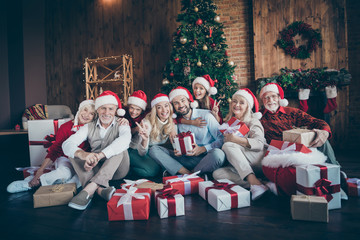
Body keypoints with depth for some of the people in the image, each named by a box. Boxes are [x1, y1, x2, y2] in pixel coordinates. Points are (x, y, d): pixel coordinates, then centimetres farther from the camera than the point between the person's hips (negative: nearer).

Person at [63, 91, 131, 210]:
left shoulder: (121, 125, -2)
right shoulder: (89, 127, 6)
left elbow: (125, 139, -27)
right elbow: (67, 144, -11)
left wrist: (99, 156, -41)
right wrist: (82, 154, -36)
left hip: (117, 170, -2)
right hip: (95, 169, 3)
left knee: (120, 148, -27)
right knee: (73, 154, -16)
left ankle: (89, 189, -39)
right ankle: (100, 189, -39)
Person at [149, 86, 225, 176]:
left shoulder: (205, 115, -2)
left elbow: (222, 139, -5)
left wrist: (203, 149, -17)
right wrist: (177, 151, -5)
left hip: (205, 159, -3)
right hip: (187, 160, 3)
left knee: (218, 154, -37)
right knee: (154, 150, -12)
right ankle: (190, 175, -20)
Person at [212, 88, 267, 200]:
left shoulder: (253, 121, 3)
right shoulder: (229, 122, 20)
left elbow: (259, 143, -13)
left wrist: (235, 139, -25)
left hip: (258, 160, -4)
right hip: (240, 166, 5)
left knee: (228, 146, -26)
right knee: (217, 174, -21)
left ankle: (255, 182, -35)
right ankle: (254, 183, -28)